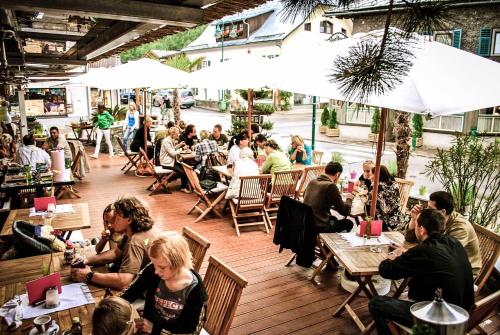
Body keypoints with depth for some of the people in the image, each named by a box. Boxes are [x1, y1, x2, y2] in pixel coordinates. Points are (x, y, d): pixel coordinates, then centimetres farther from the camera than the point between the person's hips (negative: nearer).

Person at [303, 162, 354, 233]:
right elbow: (345, 211, -11)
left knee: (333, 219, 33)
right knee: (348, 223, 16)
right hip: (319, 228, -7)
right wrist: (349, 199, 10)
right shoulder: (331, 186, -16)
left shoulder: (312, 182, 4)